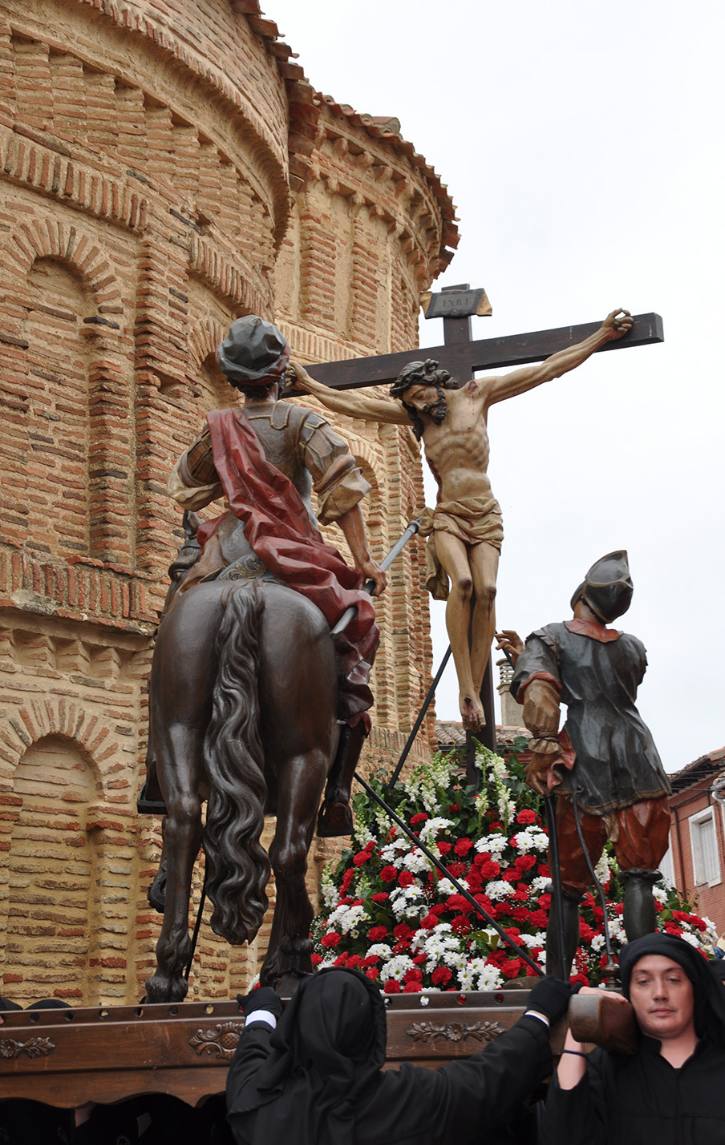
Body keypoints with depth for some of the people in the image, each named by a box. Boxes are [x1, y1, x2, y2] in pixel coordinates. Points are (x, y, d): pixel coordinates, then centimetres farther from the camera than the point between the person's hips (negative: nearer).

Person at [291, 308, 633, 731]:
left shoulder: (477, 394, 3)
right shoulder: (414, 416, 10)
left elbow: (547, 368, 3)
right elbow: (354, 403, 14)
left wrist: (601, 337, 3)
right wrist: (307, 383, 15)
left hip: (486, 516, 0)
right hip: (447, 516, 0)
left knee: (486, 589, -23)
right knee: (462, 581, -28)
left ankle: (477, 689, -22)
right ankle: (466, 688, -30)